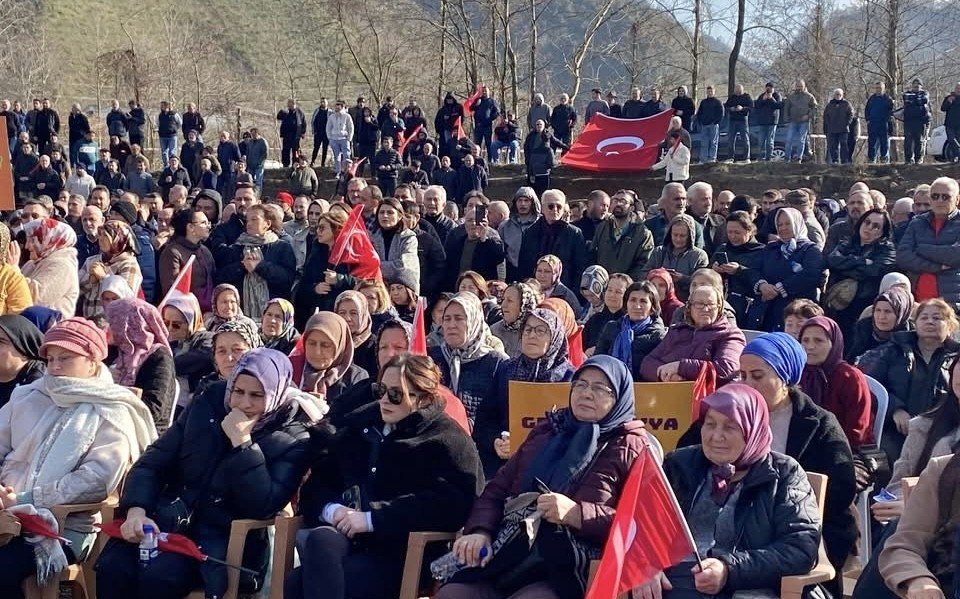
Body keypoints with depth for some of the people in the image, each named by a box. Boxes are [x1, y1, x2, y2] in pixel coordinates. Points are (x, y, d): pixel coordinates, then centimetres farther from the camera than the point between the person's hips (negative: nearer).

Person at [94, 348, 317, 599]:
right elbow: (153, 463, 6)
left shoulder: (293, 437, -4)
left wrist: (241, 442, -20)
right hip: (169, 519, 4)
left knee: (158, 576, -31)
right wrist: (136, 511, -12)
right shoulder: (209, 405, 7)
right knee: (113, 567, -25)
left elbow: (262, 507, -16)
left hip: (222, 536, -4)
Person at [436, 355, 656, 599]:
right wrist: (480, 532, 1)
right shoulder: (547, 431, 24)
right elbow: (497, 490, 22)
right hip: (509, 557, 5)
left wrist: (575, 514, -18)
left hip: (574, 570, -4)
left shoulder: (633, 448, 8)